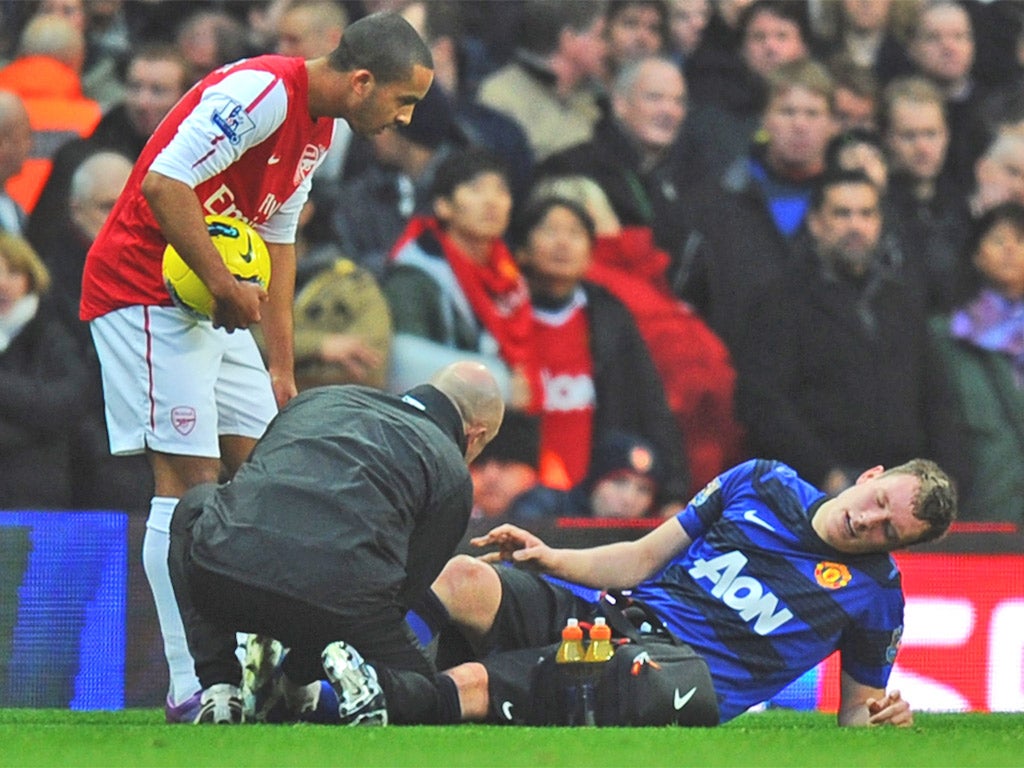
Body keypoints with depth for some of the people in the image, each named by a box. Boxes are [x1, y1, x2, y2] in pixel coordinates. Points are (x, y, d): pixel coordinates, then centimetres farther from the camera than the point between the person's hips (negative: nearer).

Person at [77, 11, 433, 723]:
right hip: (145, 289, -10)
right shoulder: (263, 93, -22)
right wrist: (226, 284, -23)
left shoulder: (318, 128, 10)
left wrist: (282, 368, 16)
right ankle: (190, 686, -11)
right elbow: (163, 185, -27)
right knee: (190, 479, -12)